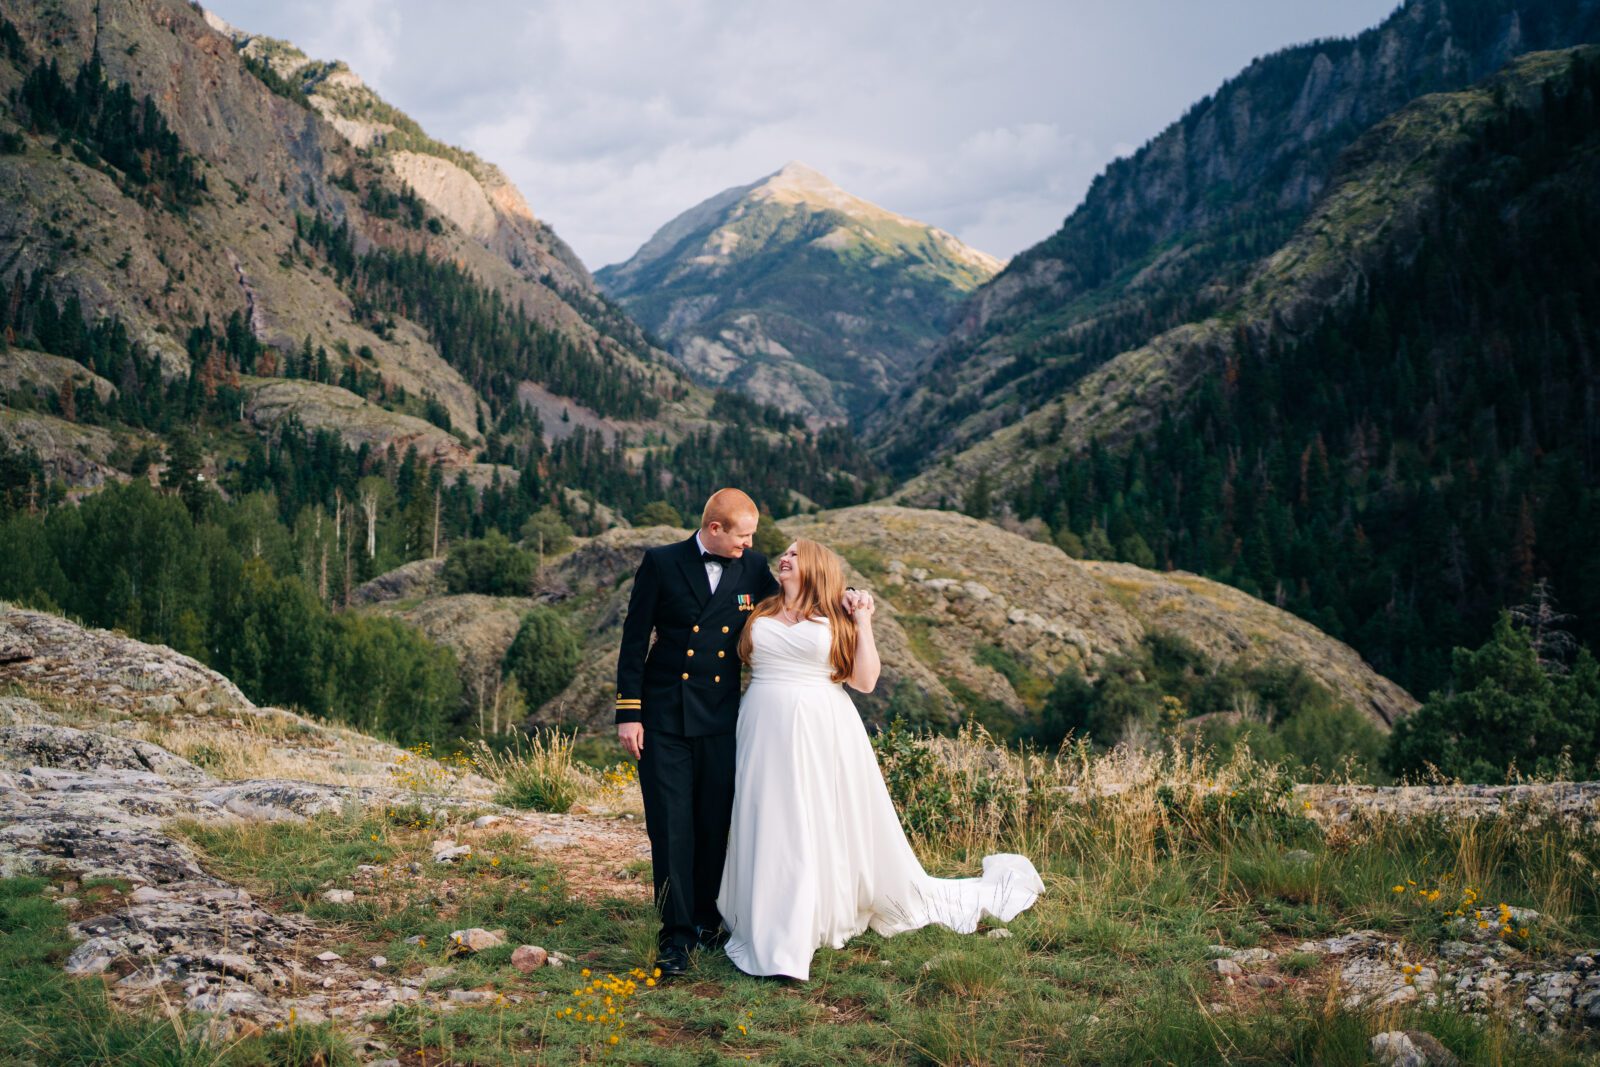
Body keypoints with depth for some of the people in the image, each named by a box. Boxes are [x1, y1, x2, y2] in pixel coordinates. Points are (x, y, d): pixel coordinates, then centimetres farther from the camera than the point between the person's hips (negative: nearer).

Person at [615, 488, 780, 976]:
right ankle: (676, 932, 1)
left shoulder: (754, 569, 4)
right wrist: (628, 713, -5)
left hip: (721, 718, 2)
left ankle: (705, 916, 25)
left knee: (715, 824, 8)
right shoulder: (662, 564, -3)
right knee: (670, 825, -4)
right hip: (664, 717, -2)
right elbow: (634, 640, -1)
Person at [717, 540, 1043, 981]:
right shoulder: (762, 614, 13)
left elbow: (865, 680, -1)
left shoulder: (836, 621, 7)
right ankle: (772, 936, 14)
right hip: (767, 734, 2)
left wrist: (862, 621, 1)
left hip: (823, 733, -2)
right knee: (771, 833, 3)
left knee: (830, 830, 1)